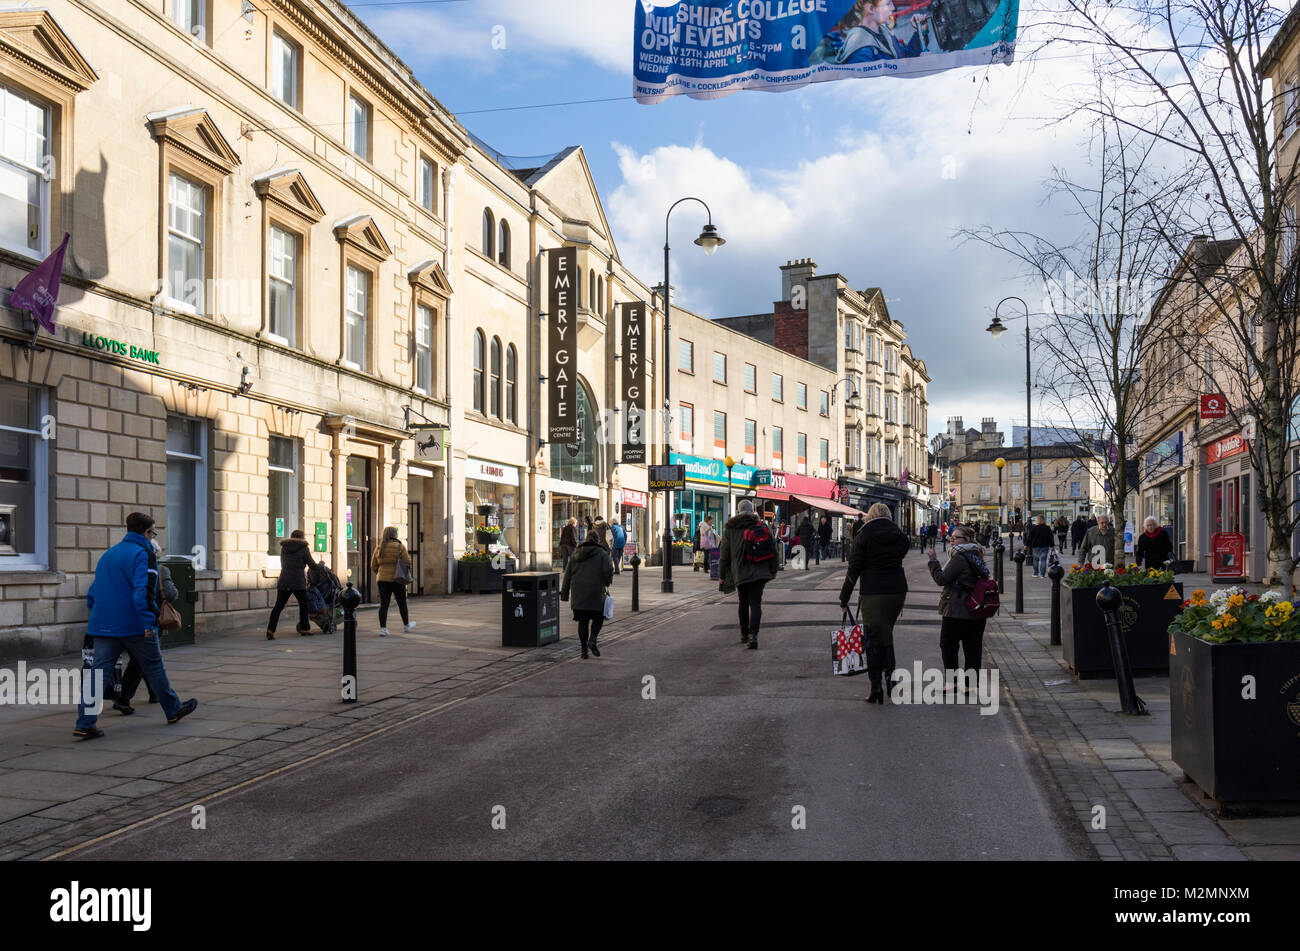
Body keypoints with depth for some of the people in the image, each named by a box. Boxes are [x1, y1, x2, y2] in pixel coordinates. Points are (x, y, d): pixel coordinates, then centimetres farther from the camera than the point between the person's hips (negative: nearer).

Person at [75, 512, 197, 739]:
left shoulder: (107, 555, 16)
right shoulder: (143, 554, -9)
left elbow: (92, 594, 20)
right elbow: (143, 591, -21)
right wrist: (149, 622, -21)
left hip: (103, 626, 6)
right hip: (134, 626, -6)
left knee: (98, 671, 0)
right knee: (154, 668, 9)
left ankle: (84, 724, -8)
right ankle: (173, 710, 23)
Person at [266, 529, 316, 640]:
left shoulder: (284, 548, 14)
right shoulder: (304, 548, 0)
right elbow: (312, 565, 4)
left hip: (284, 581, 4)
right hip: (298, 581, -4)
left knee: (278, 606, -1)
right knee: (303, 604, 14)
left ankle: (270, 629, -15)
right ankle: (304, 629, 19)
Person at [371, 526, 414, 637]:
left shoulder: (378, 548, 5)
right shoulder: (400, 547, -7)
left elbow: (373, 566, 8)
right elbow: (407, 563, -10)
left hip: (382, 580, 3)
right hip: (397, 579, -3)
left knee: (383, 604, 4)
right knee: (402, 603, 13)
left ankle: (383, 628, -3)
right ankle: (406, 624, 28)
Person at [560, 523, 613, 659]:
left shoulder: (576, 554, 12)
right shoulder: (602, 554, 0)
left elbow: (567, 574, 11)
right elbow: (608, 571, -10)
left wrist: (564, 594, 14)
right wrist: (607, 582, 12)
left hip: (578, 593, 3)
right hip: (595, 592, -3)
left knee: (582, 621, 9)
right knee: (598, 618, 11)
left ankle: (584, 649, 7)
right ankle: (592, 640, -11)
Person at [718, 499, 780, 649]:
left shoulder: (730, 529, 3)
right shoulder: (762, 526, 2)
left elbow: (724, 554, 3)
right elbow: (773, 549, 3)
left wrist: (722, 575, 9)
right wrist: (773, 570, 13)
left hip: (739, 573, 1)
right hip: (759, 573, -1)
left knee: (744, 603, 17)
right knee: (755, 603, -3)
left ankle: (744, 634, 25)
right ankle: (753, 635, -19)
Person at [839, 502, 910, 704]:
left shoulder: (864, 536, -4)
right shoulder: (899, 535, 8)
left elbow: (854, 569, -6)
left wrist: (844, 599, -1)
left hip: (872, 593, -4)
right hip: (898, 590, 4)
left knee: (873, 638, 2)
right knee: (887, 633, 21)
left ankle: (876, 687, 0)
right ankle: (889, 674, 17)